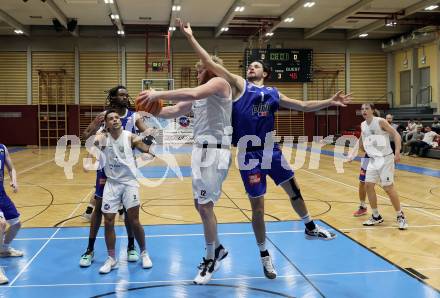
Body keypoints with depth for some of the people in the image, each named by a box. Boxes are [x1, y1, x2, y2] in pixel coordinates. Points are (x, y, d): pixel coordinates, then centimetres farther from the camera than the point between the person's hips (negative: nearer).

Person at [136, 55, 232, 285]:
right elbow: (174, 111, 17)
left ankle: (211, 259, 7)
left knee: (205, 206, -7)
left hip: (214, 151, -9)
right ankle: (217, 249, 30)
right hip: (200, 150, 9)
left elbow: (192, 94, -24)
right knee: (200, 204, 13)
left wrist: (159, 94, -22)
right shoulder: (199, 94, 20)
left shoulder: (220, 82, -5)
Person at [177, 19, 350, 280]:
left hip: (271, 149, 4)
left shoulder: (273, 93, 14)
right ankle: (264, 254, 20)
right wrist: (191, 38, -9)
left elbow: (304, 106, 17)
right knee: (258, 206, 3)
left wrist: (330, 102, 7)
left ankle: (311, 228, 39)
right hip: (249, 153, -3)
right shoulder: (239, 84, 3)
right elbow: (211, 64, -5)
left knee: (294, 190, 14)